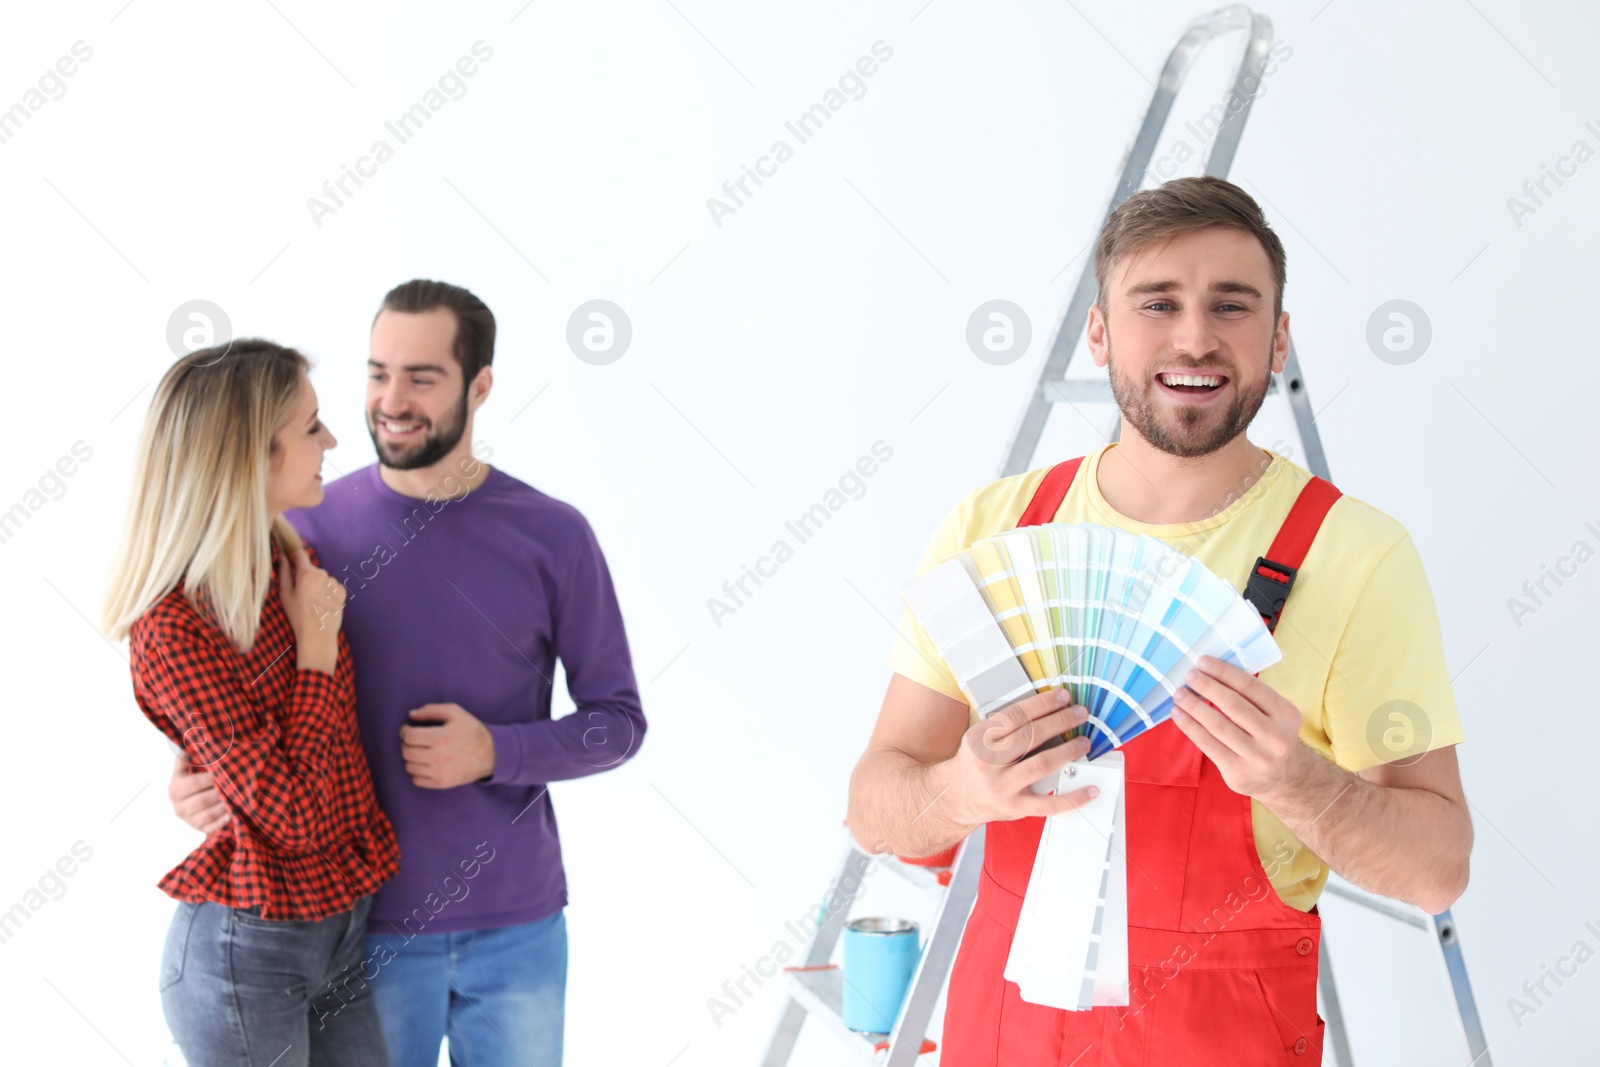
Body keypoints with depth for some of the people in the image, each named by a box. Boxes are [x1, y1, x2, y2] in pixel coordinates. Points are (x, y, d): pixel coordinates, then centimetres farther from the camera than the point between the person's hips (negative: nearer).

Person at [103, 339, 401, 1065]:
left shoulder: (291, 562, 3)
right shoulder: (175, 630, -20)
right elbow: (294, 815, -23)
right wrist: (317, 647, -17)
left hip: (344, 925, 7)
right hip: (248, 951, -7)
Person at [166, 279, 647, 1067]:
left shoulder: (552, 536, -4)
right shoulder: (309, 528, -3)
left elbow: (618, 721, 1)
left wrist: (495, 751, -15)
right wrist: (199, 778, -15)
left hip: (516, 931, 0)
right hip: (363, 923, 0)